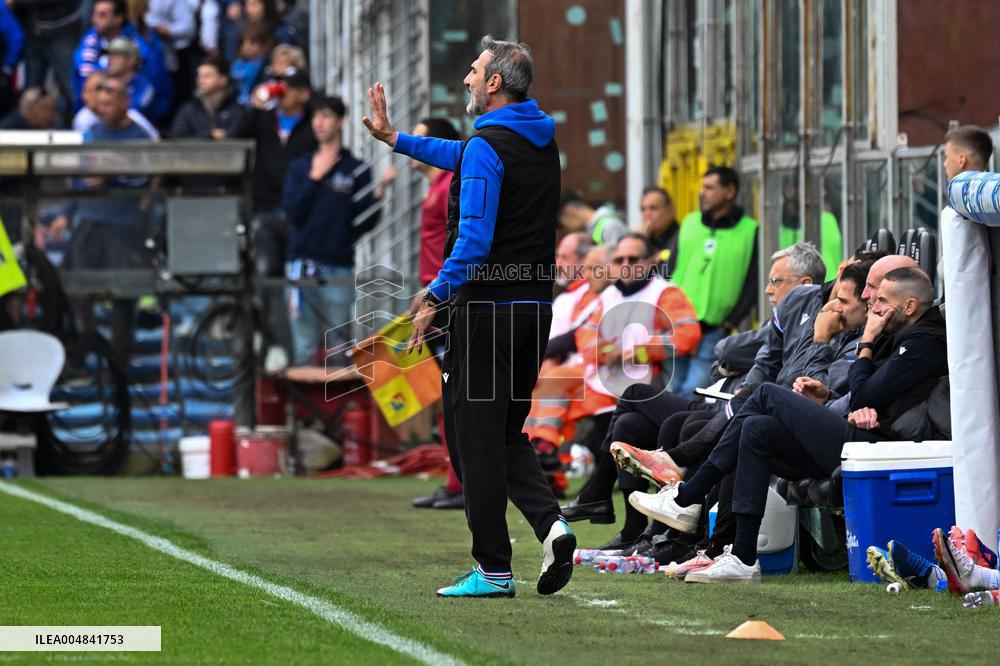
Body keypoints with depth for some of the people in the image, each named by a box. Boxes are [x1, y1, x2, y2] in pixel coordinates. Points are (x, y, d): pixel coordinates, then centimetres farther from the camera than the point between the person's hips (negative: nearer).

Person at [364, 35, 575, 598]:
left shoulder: (488, 145, -14)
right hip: (536, 309, 8)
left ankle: (494, 570, 1)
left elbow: (475, 239, -22)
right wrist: (395, 139, 32)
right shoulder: (544, 141, 12)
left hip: (487, 305, -8)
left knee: (476, 437, 0)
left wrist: (435, 299, -17)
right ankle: (550, 522, -5)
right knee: (506, 432, 17)